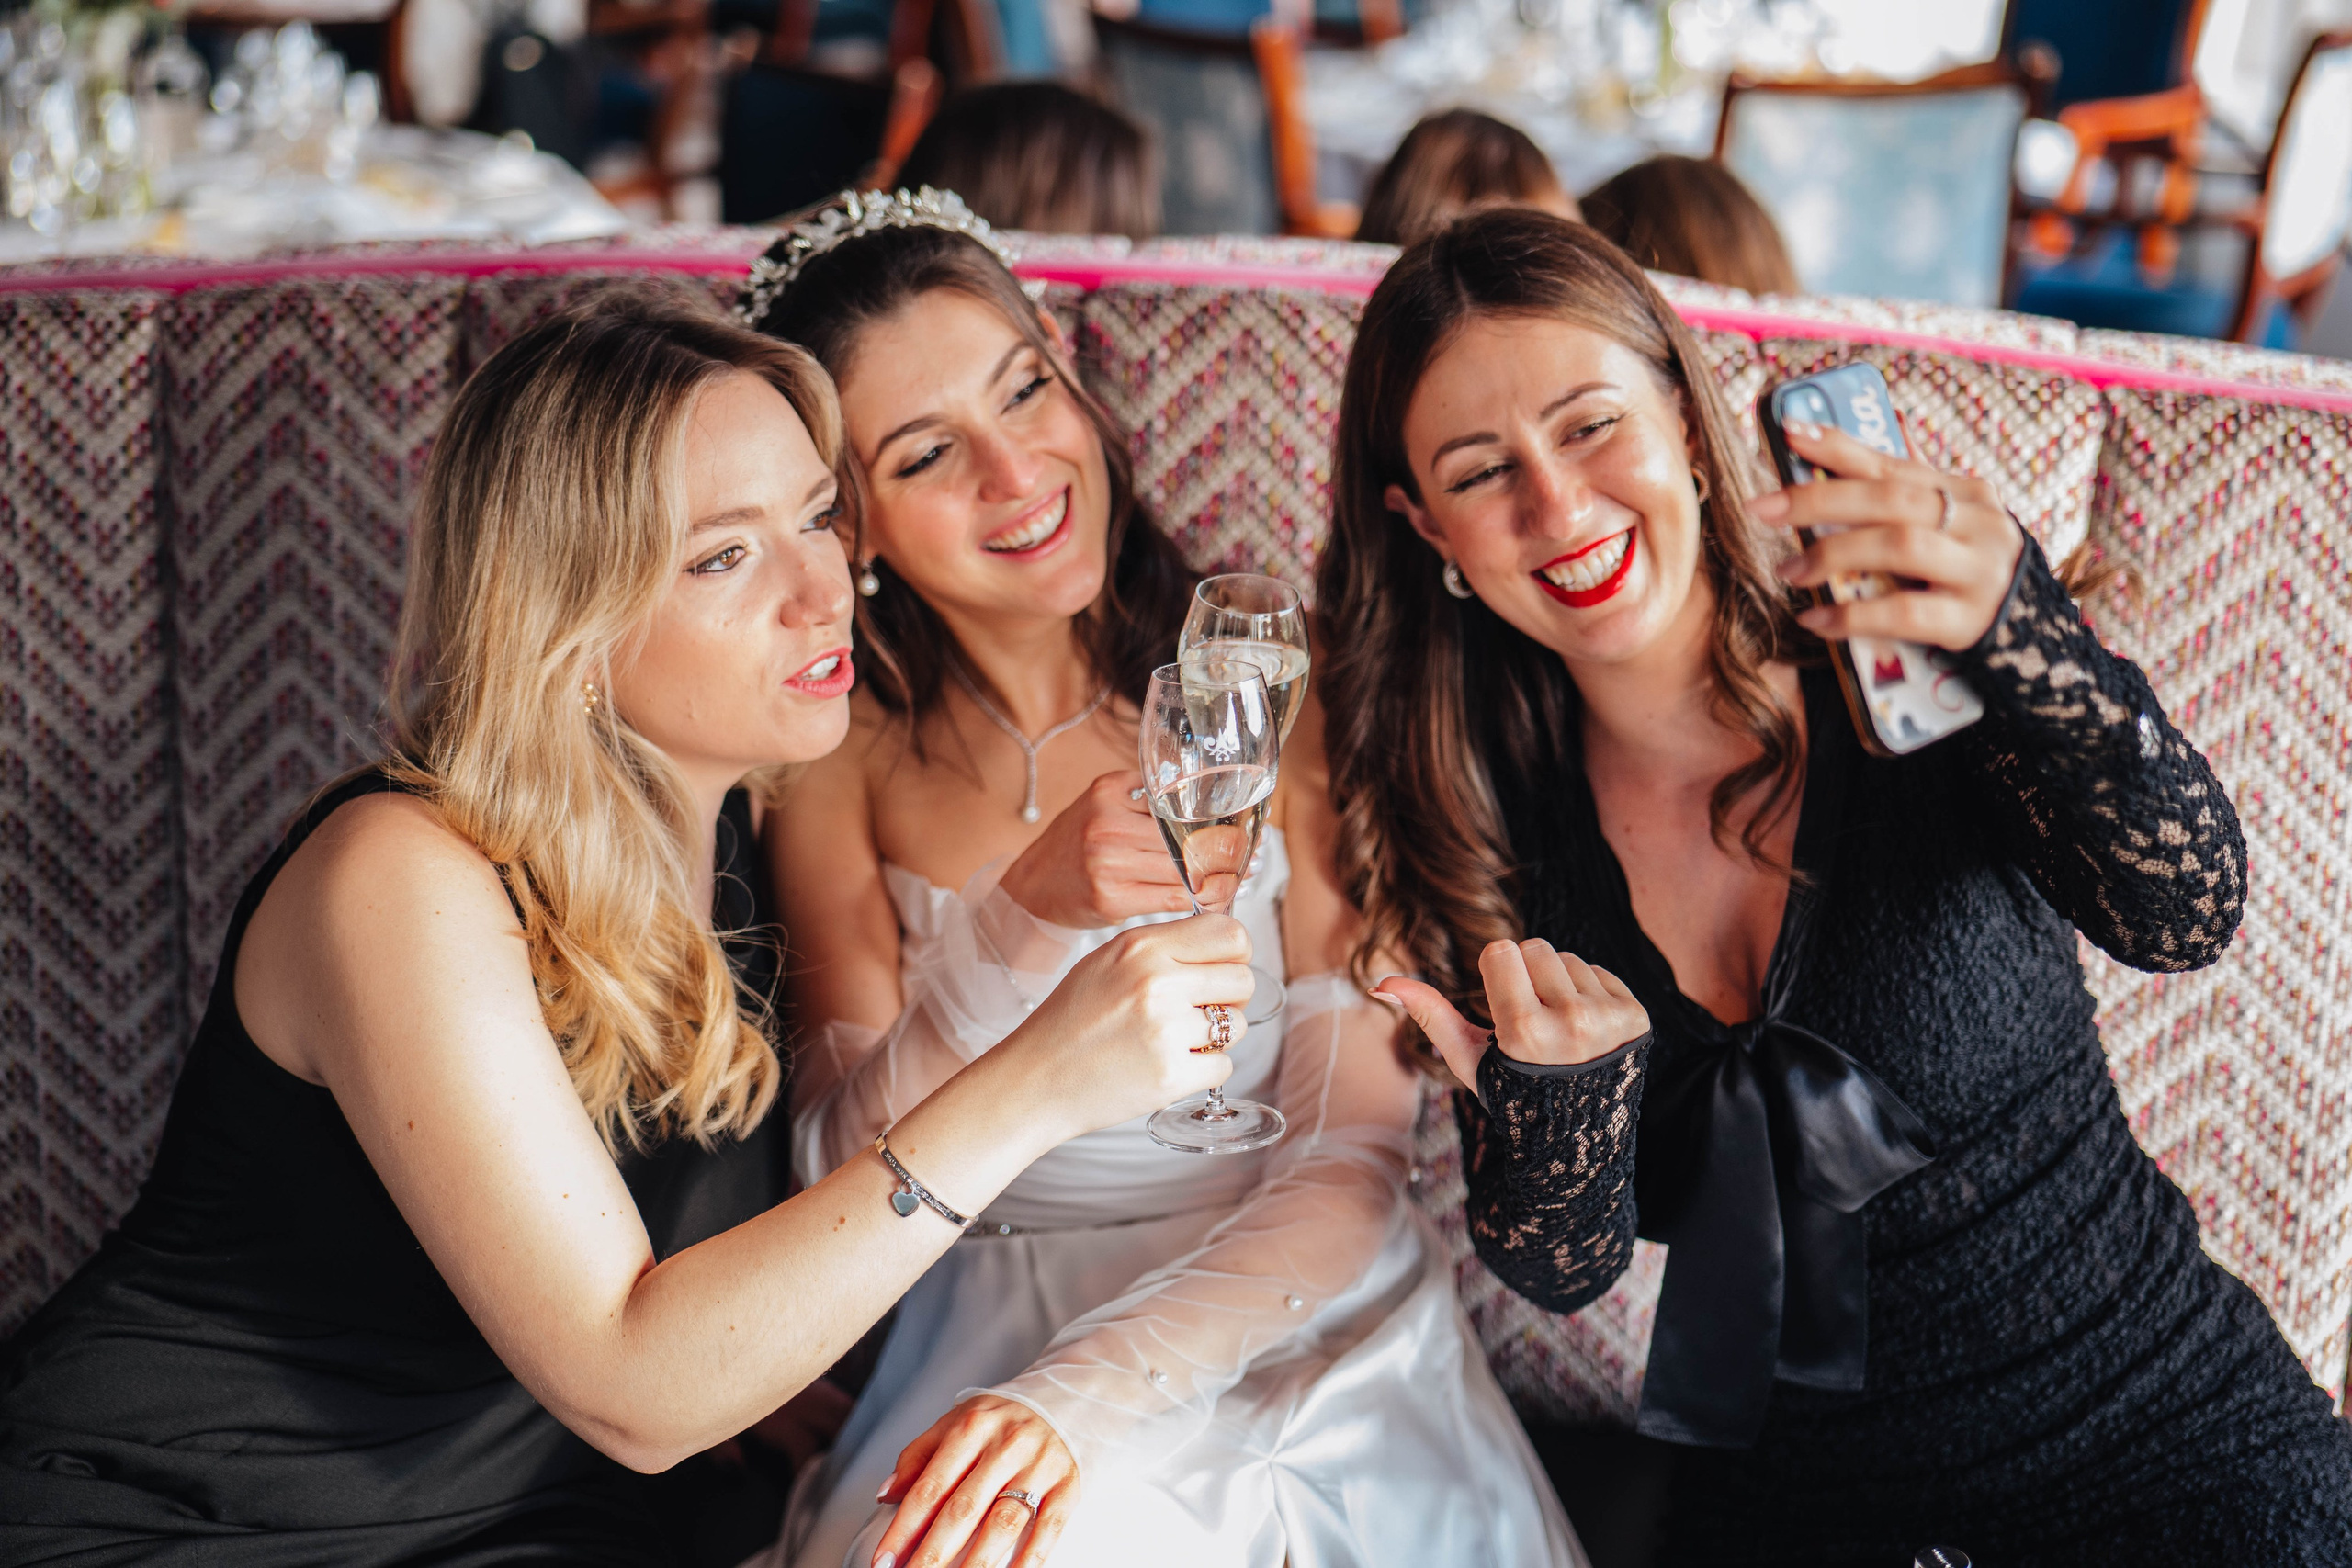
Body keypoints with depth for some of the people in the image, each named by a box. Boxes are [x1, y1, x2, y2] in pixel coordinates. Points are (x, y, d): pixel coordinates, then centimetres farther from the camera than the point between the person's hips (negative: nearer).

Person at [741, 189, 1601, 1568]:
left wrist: (1083, 1401, -23)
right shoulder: (845, 754, 2)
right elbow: (846, 1180, -5)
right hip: (986, 1340, 1)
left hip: (1295, 1337, -1)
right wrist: (1024, 920, -21)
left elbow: (1353, 1170, -9)